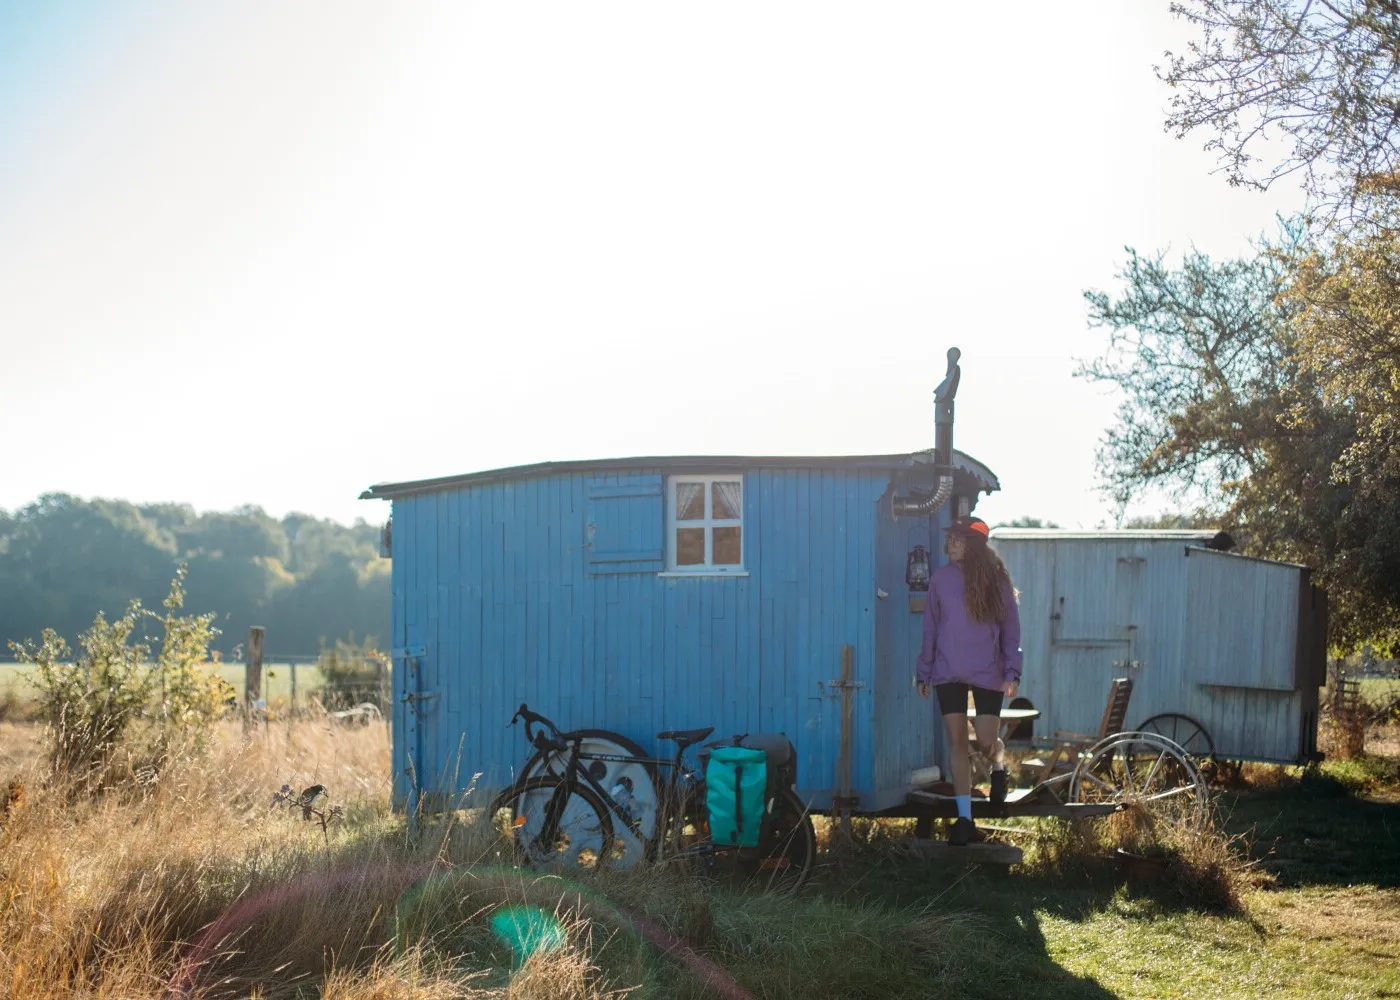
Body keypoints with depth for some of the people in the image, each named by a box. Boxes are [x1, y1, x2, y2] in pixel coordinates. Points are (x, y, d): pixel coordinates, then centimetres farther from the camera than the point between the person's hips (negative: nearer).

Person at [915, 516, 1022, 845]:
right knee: (957, 742, 2)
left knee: (986, 742, -3)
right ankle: (964, 819, 7)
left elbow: (1011, 628, 0)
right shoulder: (941, 578, 2)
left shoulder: (995, 579, -2)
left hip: (988, 673, -2)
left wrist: (1012, 672, -8)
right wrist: (924, 673, 8)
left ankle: (999, 767, 35)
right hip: (948, 673, 2)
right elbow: (930, 628, 7)